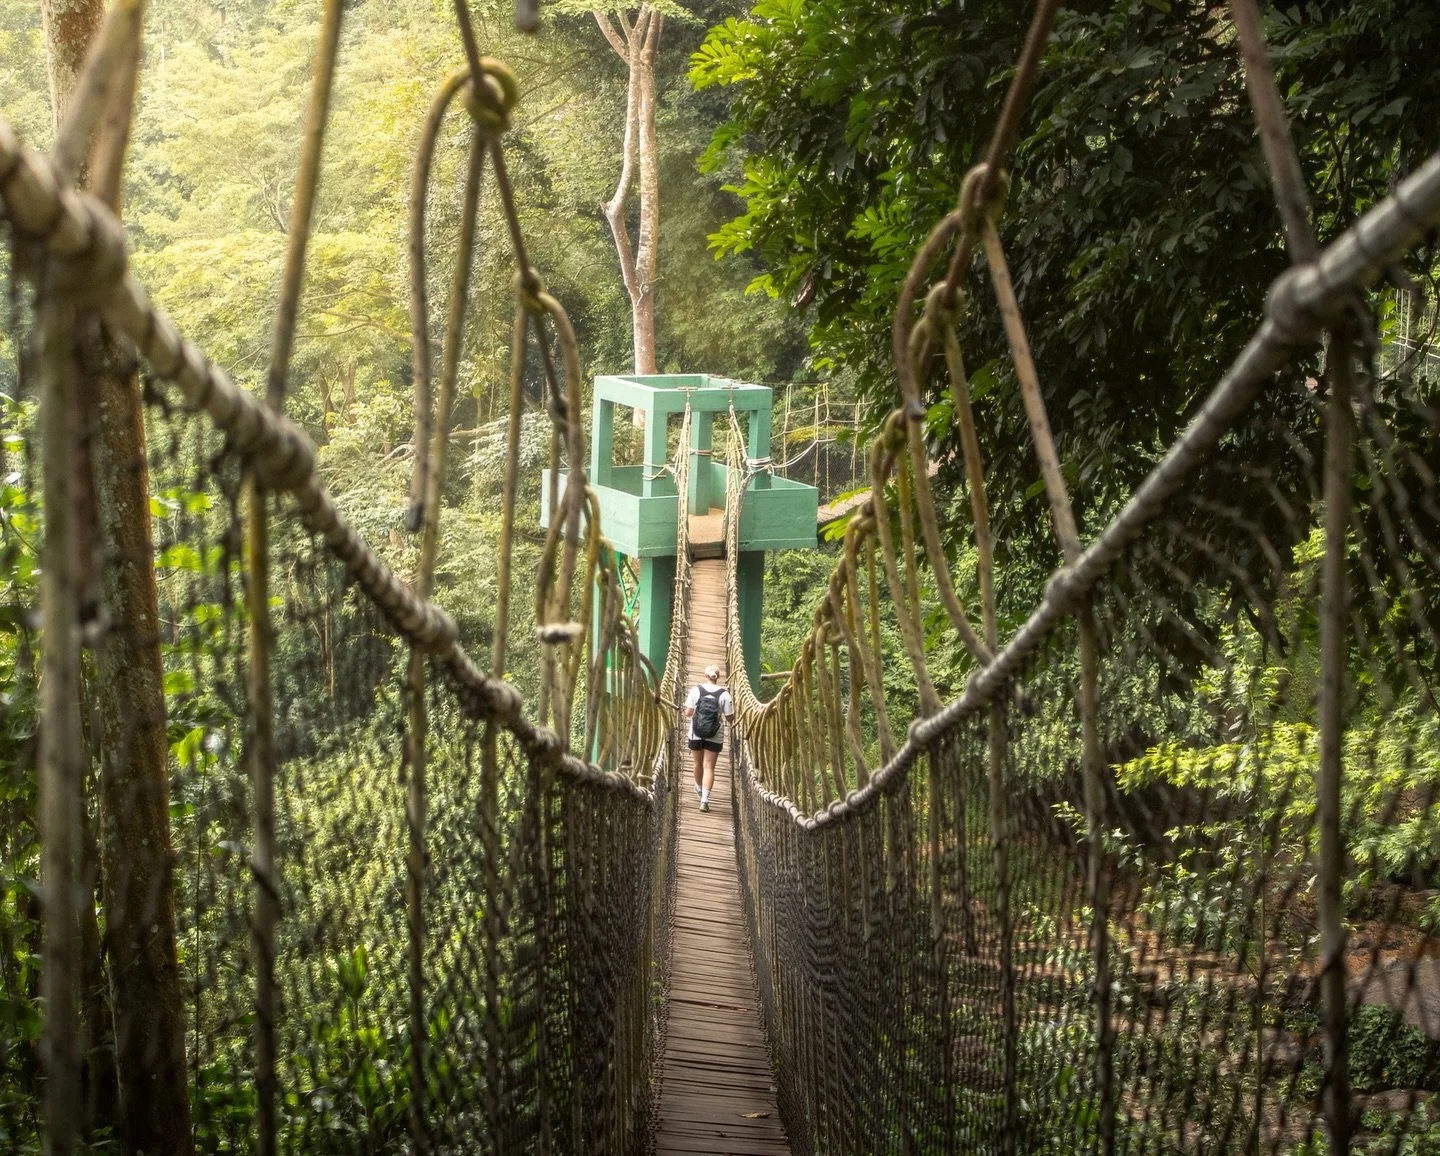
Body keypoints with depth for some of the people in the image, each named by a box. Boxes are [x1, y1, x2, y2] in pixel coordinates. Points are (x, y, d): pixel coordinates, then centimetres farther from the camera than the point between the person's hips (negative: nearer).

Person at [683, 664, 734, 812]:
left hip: (696, 734, 2)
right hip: (715, 737, -2)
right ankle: (705, 799, -10)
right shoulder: (724, 694, -10)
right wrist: (732, 705, 12)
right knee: (709, 767, 2)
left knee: (698, 763, 22)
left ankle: (699, 788, 46)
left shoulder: (696, 690, -8)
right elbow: (730, 717, -6)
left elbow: (688, 713, -6)